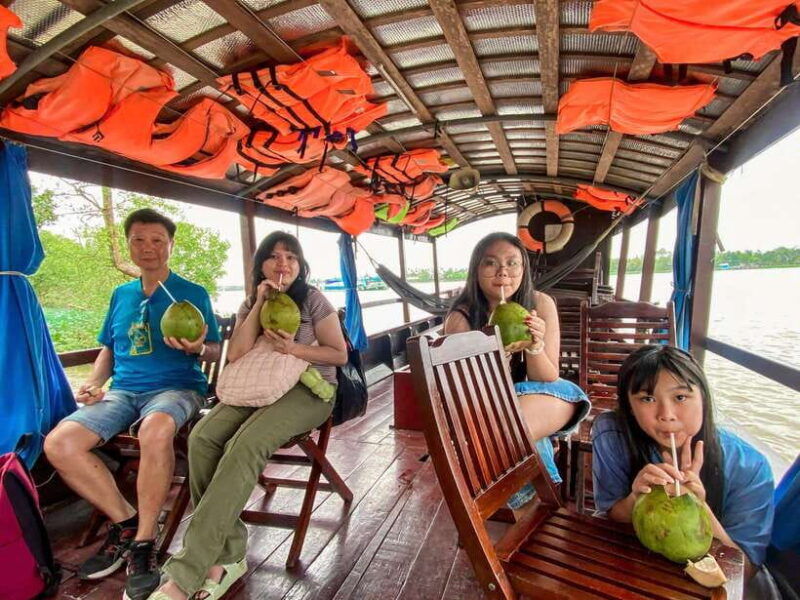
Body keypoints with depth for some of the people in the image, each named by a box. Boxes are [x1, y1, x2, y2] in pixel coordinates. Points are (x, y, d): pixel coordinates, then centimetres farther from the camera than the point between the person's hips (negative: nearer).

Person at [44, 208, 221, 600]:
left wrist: (197, 348, -24)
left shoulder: (193, 294, 1)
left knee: (155, 431, -38)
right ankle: (125, 521, 0)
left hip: (177, 387, -5)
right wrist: (94, 382, 4)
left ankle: (143, 540, -17)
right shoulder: (120, 295, 17)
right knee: (58, 444, -19)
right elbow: (108, 349, 23)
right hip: (123, 390, 6)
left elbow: (215, 353, -1)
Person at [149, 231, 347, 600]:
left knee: (244, 447, -31)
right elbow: (235, 355, -1)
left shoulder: (313, 300, 2)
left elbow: (340, 354, -1)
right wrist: (260, 304, -6)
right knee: (202, 437, -25)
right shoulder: (249, 305, 14)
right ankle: (228, 555, -18)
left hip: (309, 390, -4)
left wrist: (293, 349, -16)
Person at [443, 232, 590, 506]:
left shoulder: (541, 304, -12)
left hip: (531, 400, 3)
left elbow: (548, 381, -8)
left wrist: (535, 346, -29)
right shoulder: (461, 318, -17)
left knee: (566, 396, -31)